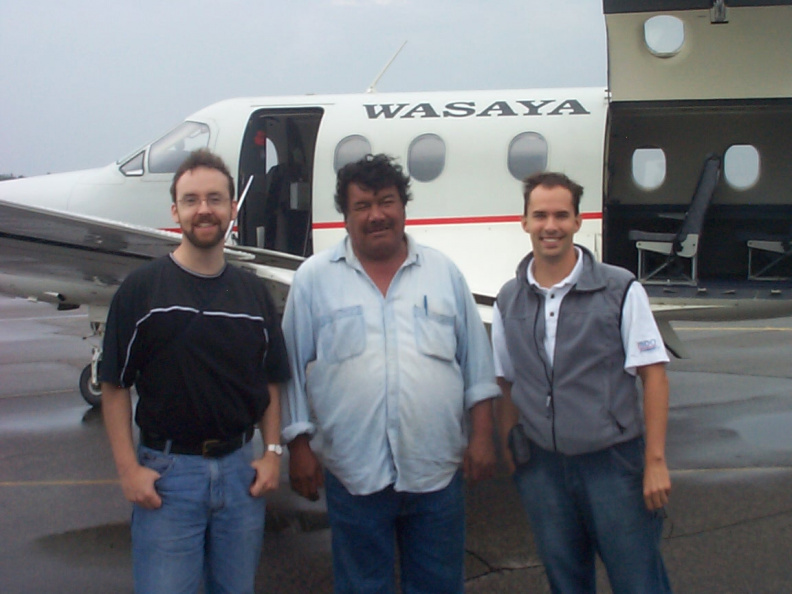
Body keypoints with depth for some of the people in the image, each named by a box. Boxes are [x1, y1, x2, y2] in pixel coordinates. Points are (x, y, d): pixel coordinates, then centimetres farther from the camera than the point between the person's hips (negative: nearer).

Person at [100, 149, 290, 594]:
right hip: (167, 472, -3)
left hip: (240, 467, 4)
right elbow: (115, 386, -4)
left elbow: (270, 382, 12)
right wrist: (129, 468, -10)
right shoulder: (142, 289, -5)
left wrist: (272, 452, 2)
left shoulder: (254, 293, 7)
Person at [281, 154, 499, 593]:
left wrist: (482, 435, 2)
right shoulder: (314, 278, 2)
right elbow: (293, 368, 3)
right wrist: (298, 447, -1)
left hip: (437, 471, 2)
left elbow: (476, 361, 9)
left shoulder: (443, 272, 7)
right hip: (355, 474, -1)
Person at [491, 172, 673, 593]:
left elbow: (652, 373, -6)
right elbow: (506, 386, 11)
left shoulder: (620, 290, -6)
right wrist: (511, 455, 7)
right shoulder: (508, 301, 5)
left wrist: (655, 461, -11)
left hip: (612, 462, -3)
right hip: (541, 468, 3)